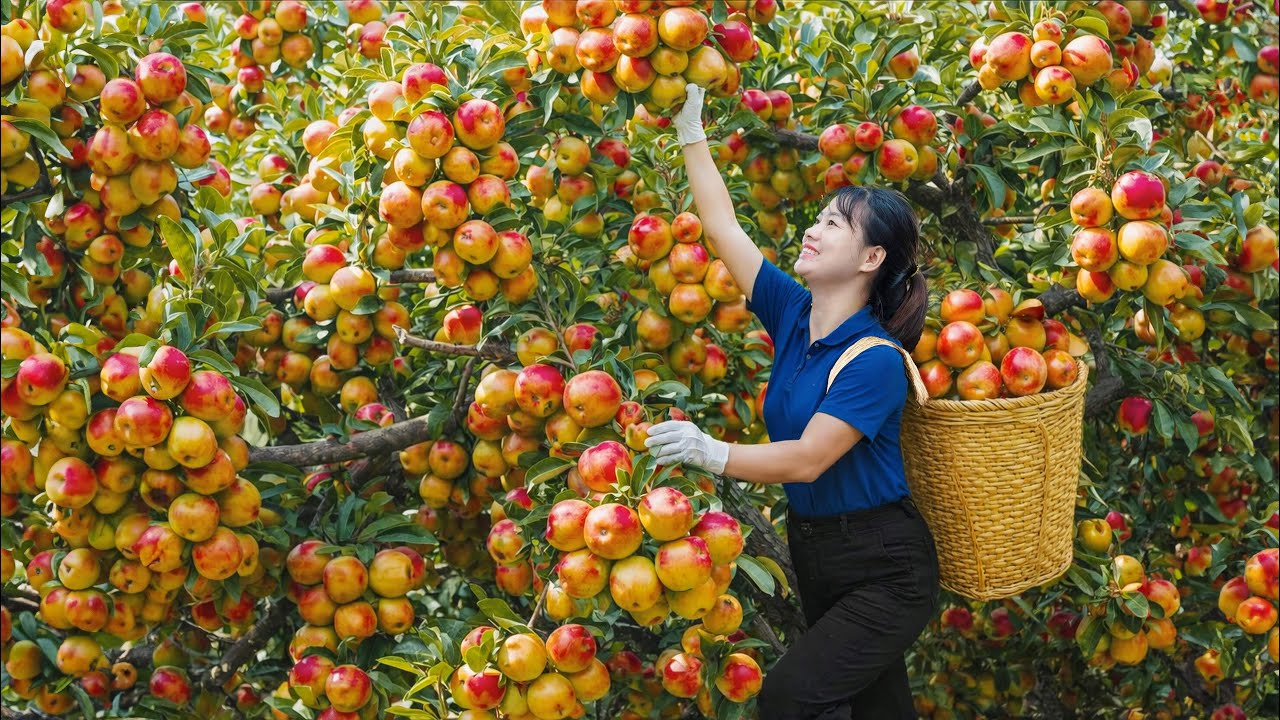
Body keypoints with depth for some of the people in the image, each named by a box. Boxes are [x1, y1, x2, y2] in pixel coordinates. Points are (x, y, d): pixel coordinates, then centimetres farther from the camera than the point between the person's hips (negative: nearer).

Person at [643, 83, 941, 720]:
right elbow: (722, 226, 3)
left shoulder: (875, 359, -20)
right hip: (814, 555, 7)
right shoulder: (792, 313, 0)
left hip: (884, 570, -7)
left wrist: (711, 454, -34)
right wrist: (691, 133, 3)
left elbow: (807, 459, -26)